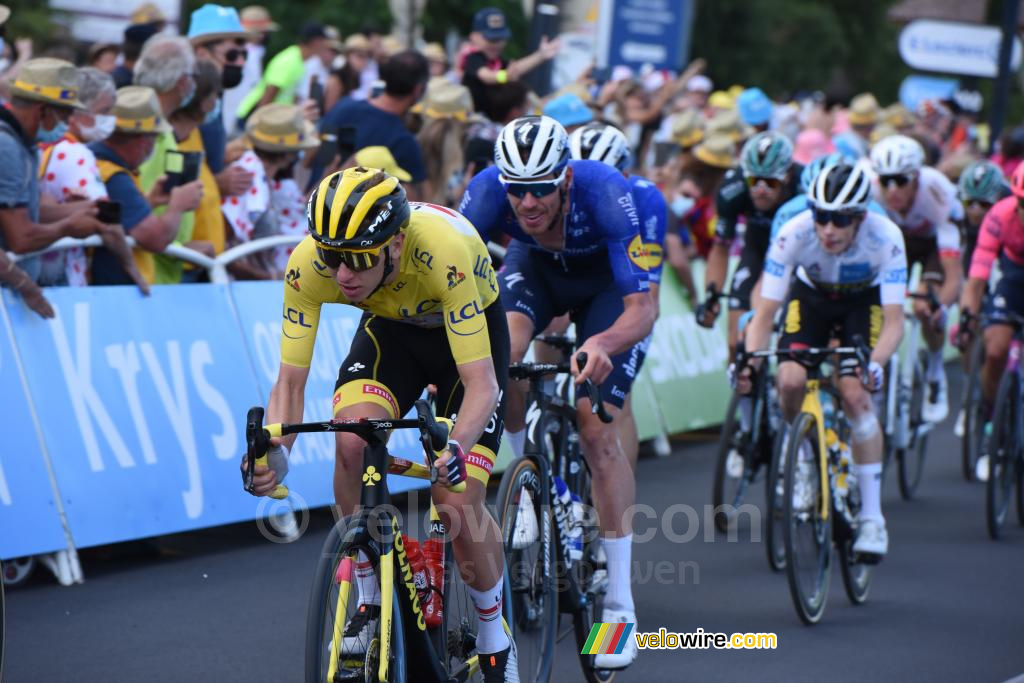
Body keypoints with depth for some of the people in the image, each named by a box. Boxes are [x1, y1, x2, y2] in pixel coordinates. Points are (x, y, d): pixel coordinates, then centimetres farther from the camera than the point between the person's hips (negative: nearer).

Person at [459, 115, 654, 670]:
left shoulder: (604, 192, -39)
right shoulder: (488, 190, -33)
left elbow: (642, 308, -39)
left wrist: (603, 343, -60)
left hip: (607, 280, -2)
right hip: (536, 268, 2)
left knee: (598, 433, -14)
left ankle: (619, 604, -6)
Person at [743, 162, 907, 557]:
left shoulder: (885, 238, -34)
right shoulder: (793, 235, -33)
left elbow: (893, 322, -35)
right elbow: (764, 313, -28)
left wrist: (874, 365, -54)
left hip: (864, 300, -1)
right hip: (811, 296, 1)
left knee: (856, 394, -20)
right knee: (790, 381, -23)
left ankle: (872, 516, -10)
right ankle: (805, 453, 10)